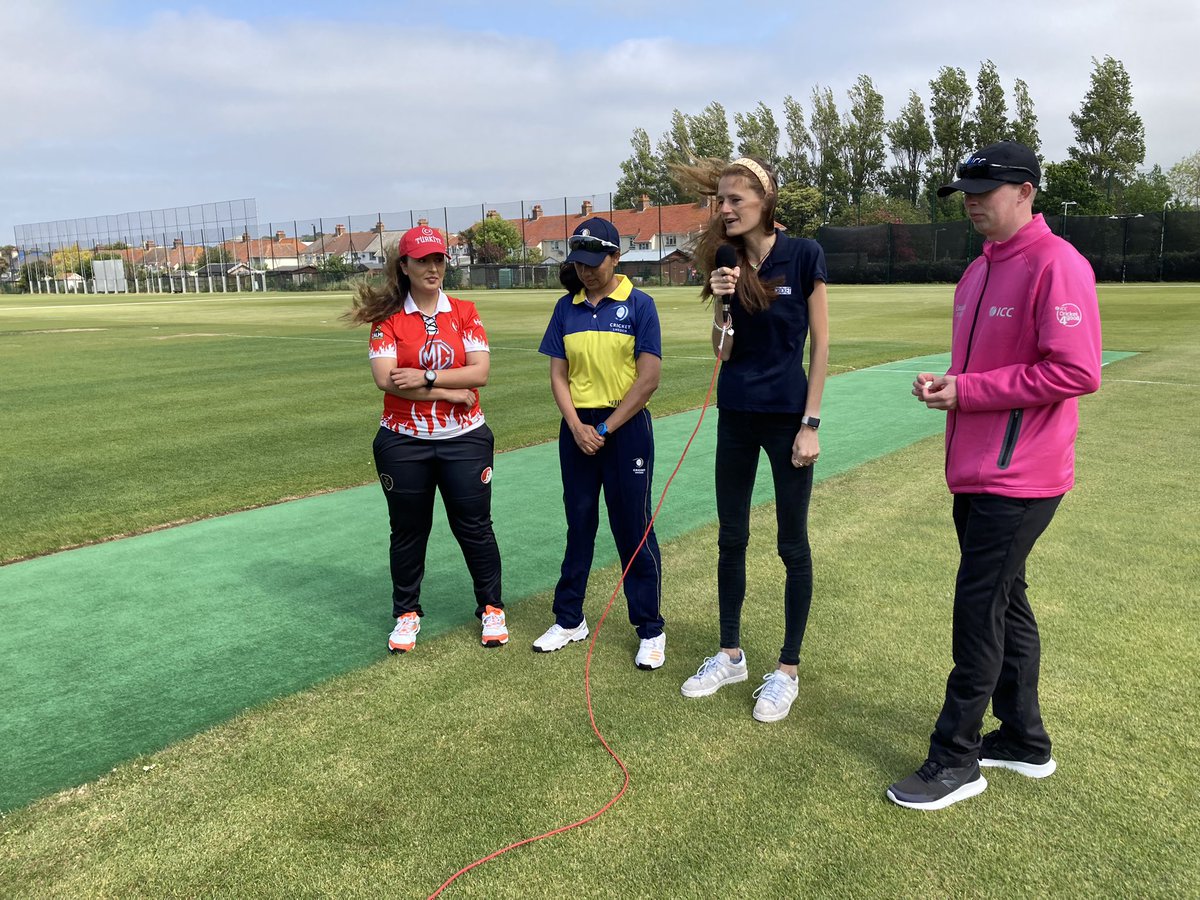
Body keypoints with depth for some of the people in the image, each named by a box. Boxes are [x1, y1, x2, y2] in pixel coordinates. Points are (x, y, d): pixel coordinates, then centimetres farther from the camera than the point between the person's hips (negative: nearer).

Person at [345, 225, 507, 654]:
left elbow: (480, 372, -8)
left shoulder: (464, 312, 3)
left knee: (474, 527, 7)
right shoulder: (387, 318, -1)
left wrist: (427, 379, -17)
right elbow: (386, 379, -14)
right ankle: (406, 613, 29)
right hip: (403, 444, 0)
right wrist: (451, 392, -15)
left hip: (464, 439, 0)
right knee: (407, 531, 12)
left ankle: (491, 609, 24)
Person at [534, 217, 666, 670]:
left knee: (633, 530, 2)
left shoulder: (639, 305, -6)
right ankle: (569, 620, 26)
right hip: (577, 428, 4)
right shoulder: (566, 308, 7)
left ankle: (650, 630, 15)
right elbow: (558, 375, 6)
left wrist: (605, 429, -11)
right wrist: (577, 427, -8)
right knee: (579, 525, 13)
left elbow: (648, 378, -10)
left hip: (625, 428, -4)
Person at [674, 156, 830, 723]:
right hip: (736, 415, 5)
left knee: (792, 544, 5)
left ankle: (787, 669, 18)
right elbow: (722, 353, 3)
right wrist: (721, 304, -15)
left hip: (788, 415, -5)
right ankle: (730, 654, 28)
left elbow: (820, 344, -7)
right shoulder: (727, 264, 3)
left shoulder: (803, 256, -8)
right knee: (731, 538, 12)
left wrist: (811, 423, -11)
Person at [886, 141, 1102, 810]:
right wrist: (945, 385, 2)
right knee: (1004, 602, 17)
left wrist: (968, 390, -20)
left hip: (1019, 479, -9)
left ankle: (956, 759, 10)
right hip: (975, 473, 9)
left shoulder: (1057, 265, -15)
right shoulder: (979, 271, 14)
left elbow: (1077, 372, -23)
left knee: (979, 608, -4)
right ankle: (1025, 741, 32)